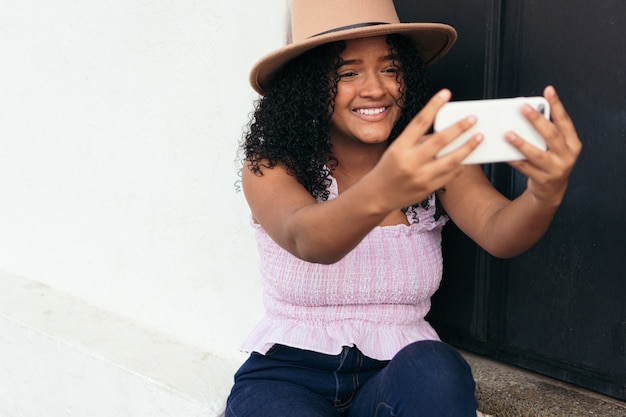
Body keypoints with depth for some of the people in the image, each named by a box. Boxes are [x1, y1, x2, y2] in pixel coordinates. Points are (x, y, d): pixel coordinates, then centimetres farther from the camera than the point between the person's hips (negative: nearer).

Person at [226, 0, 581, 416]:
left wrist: (545, 196, -44)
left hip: (400, 371, 1)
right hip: (289, 376, -1)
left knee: (436, 372, -32)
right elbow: (305, 240, -31)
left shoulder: (435, 161, -1)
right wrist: (378, 194, -53)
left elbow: (498, 232, -19)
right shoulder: (270, 167, -9)